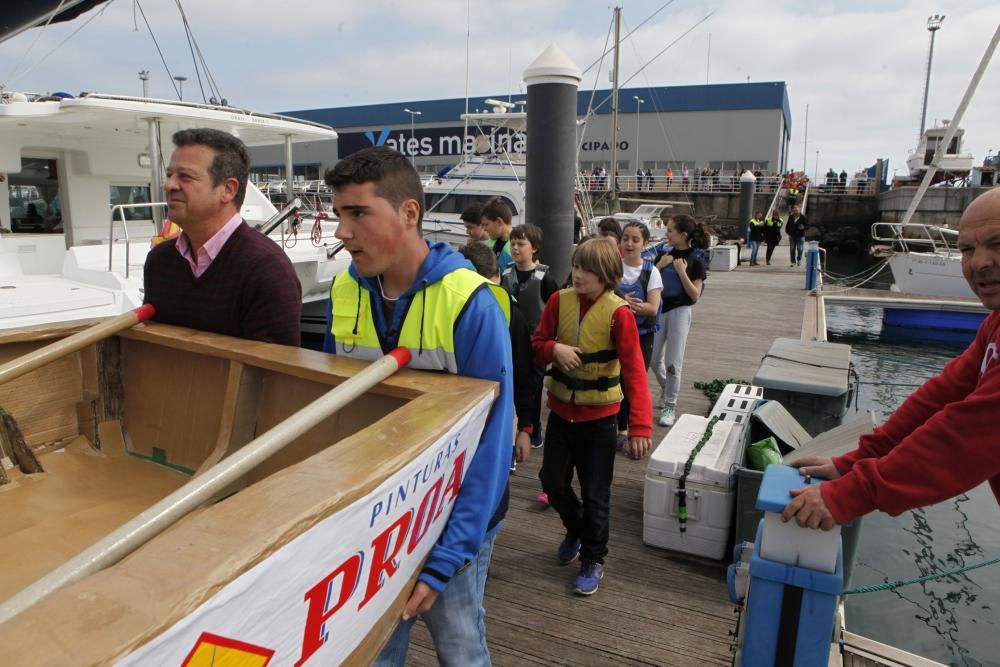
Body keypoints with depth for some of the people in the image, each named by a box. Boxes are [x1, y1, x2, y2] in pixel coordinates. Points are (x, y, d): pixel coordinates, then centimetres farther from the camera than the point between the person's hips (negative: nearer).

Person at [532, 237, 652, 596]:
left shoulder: (618, 313, -16)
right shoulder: (560, 301, -5)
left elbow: (634, 371, -19)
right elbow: (537, 344, 2)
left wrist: (639, 425, -26)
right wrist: (556, 348, -22)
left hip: (598, 416, -4)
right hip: (561, 409, 4)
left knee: (595, 493, 7)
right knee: (552, 480, 13)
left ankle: (593, 560, 28)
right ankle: (576, 528, 43)